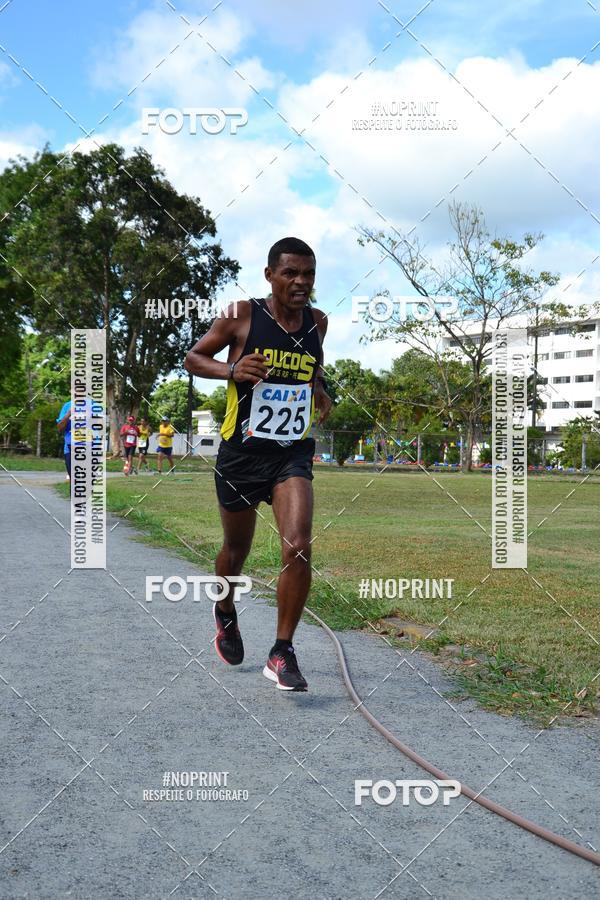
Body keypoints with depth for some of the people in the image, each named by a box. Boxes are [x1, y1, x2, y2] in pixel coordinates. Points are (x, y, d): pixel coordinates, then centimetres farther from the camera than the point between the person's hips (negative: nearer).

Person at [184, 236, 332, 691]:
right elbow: (194, 358, 0)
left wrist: (319, 389, 5)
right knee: (236, 550, 16)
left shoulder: (317, 322, 4)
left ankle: (282, 653, -5)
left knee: (298, 548, -18)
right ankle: (225, 613, 48)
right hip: (242, 453, -2)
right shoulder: (242, 315, -8)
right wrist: (231, 370, -19)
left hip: (293, 454, 2)